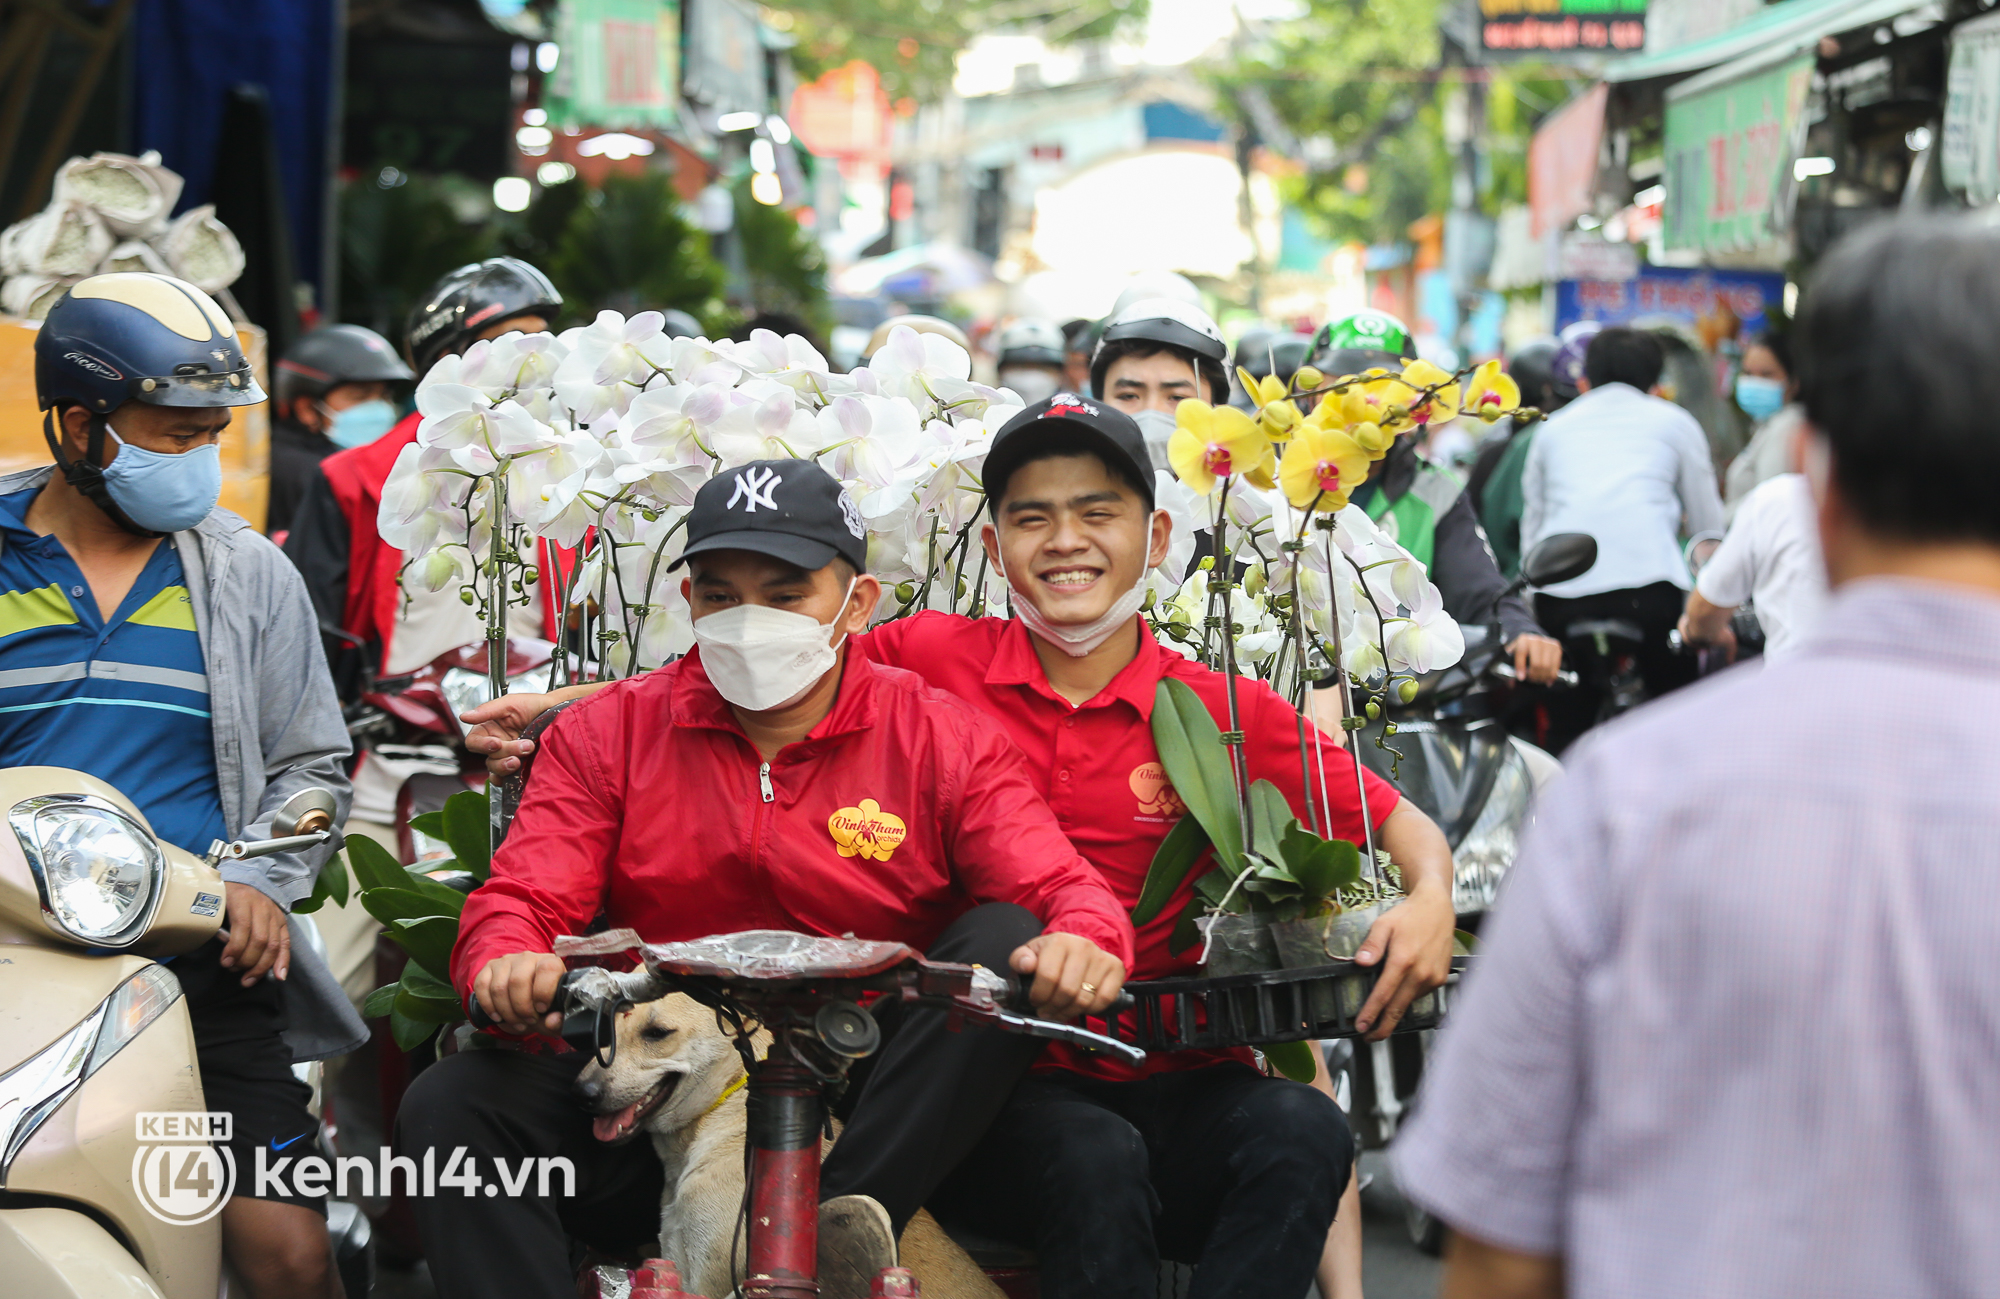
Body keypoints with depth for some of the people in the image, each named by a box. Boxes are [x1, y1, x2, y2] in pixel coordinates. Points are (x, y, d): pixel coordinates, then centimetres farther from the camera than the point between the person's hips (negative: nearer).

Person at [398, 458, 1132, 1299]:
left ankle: (841, 1225, -31)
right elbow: (522, 903, -2)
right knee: (453, 1103, -23)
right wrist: (506, 963, -29)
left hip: (872, 1112, -1)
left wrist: (1084, 944, -36)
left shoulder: (943, 740, 2)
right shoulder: (606, 734, 7)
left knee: (1007, 939, -24)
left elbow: (1062, 889, -9)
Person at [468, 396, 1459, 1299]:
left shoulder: (1226, 712, 4)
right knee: (1093, 1159, -34)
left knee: (1302, 1132, -29)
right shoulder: (931, 663, 4)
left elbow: (1403, 825, 9)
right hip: (996, 1092, -1)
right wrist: (558, 706, 5)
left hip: (1171, 1080, 1)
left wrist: (1430, 900, -14)